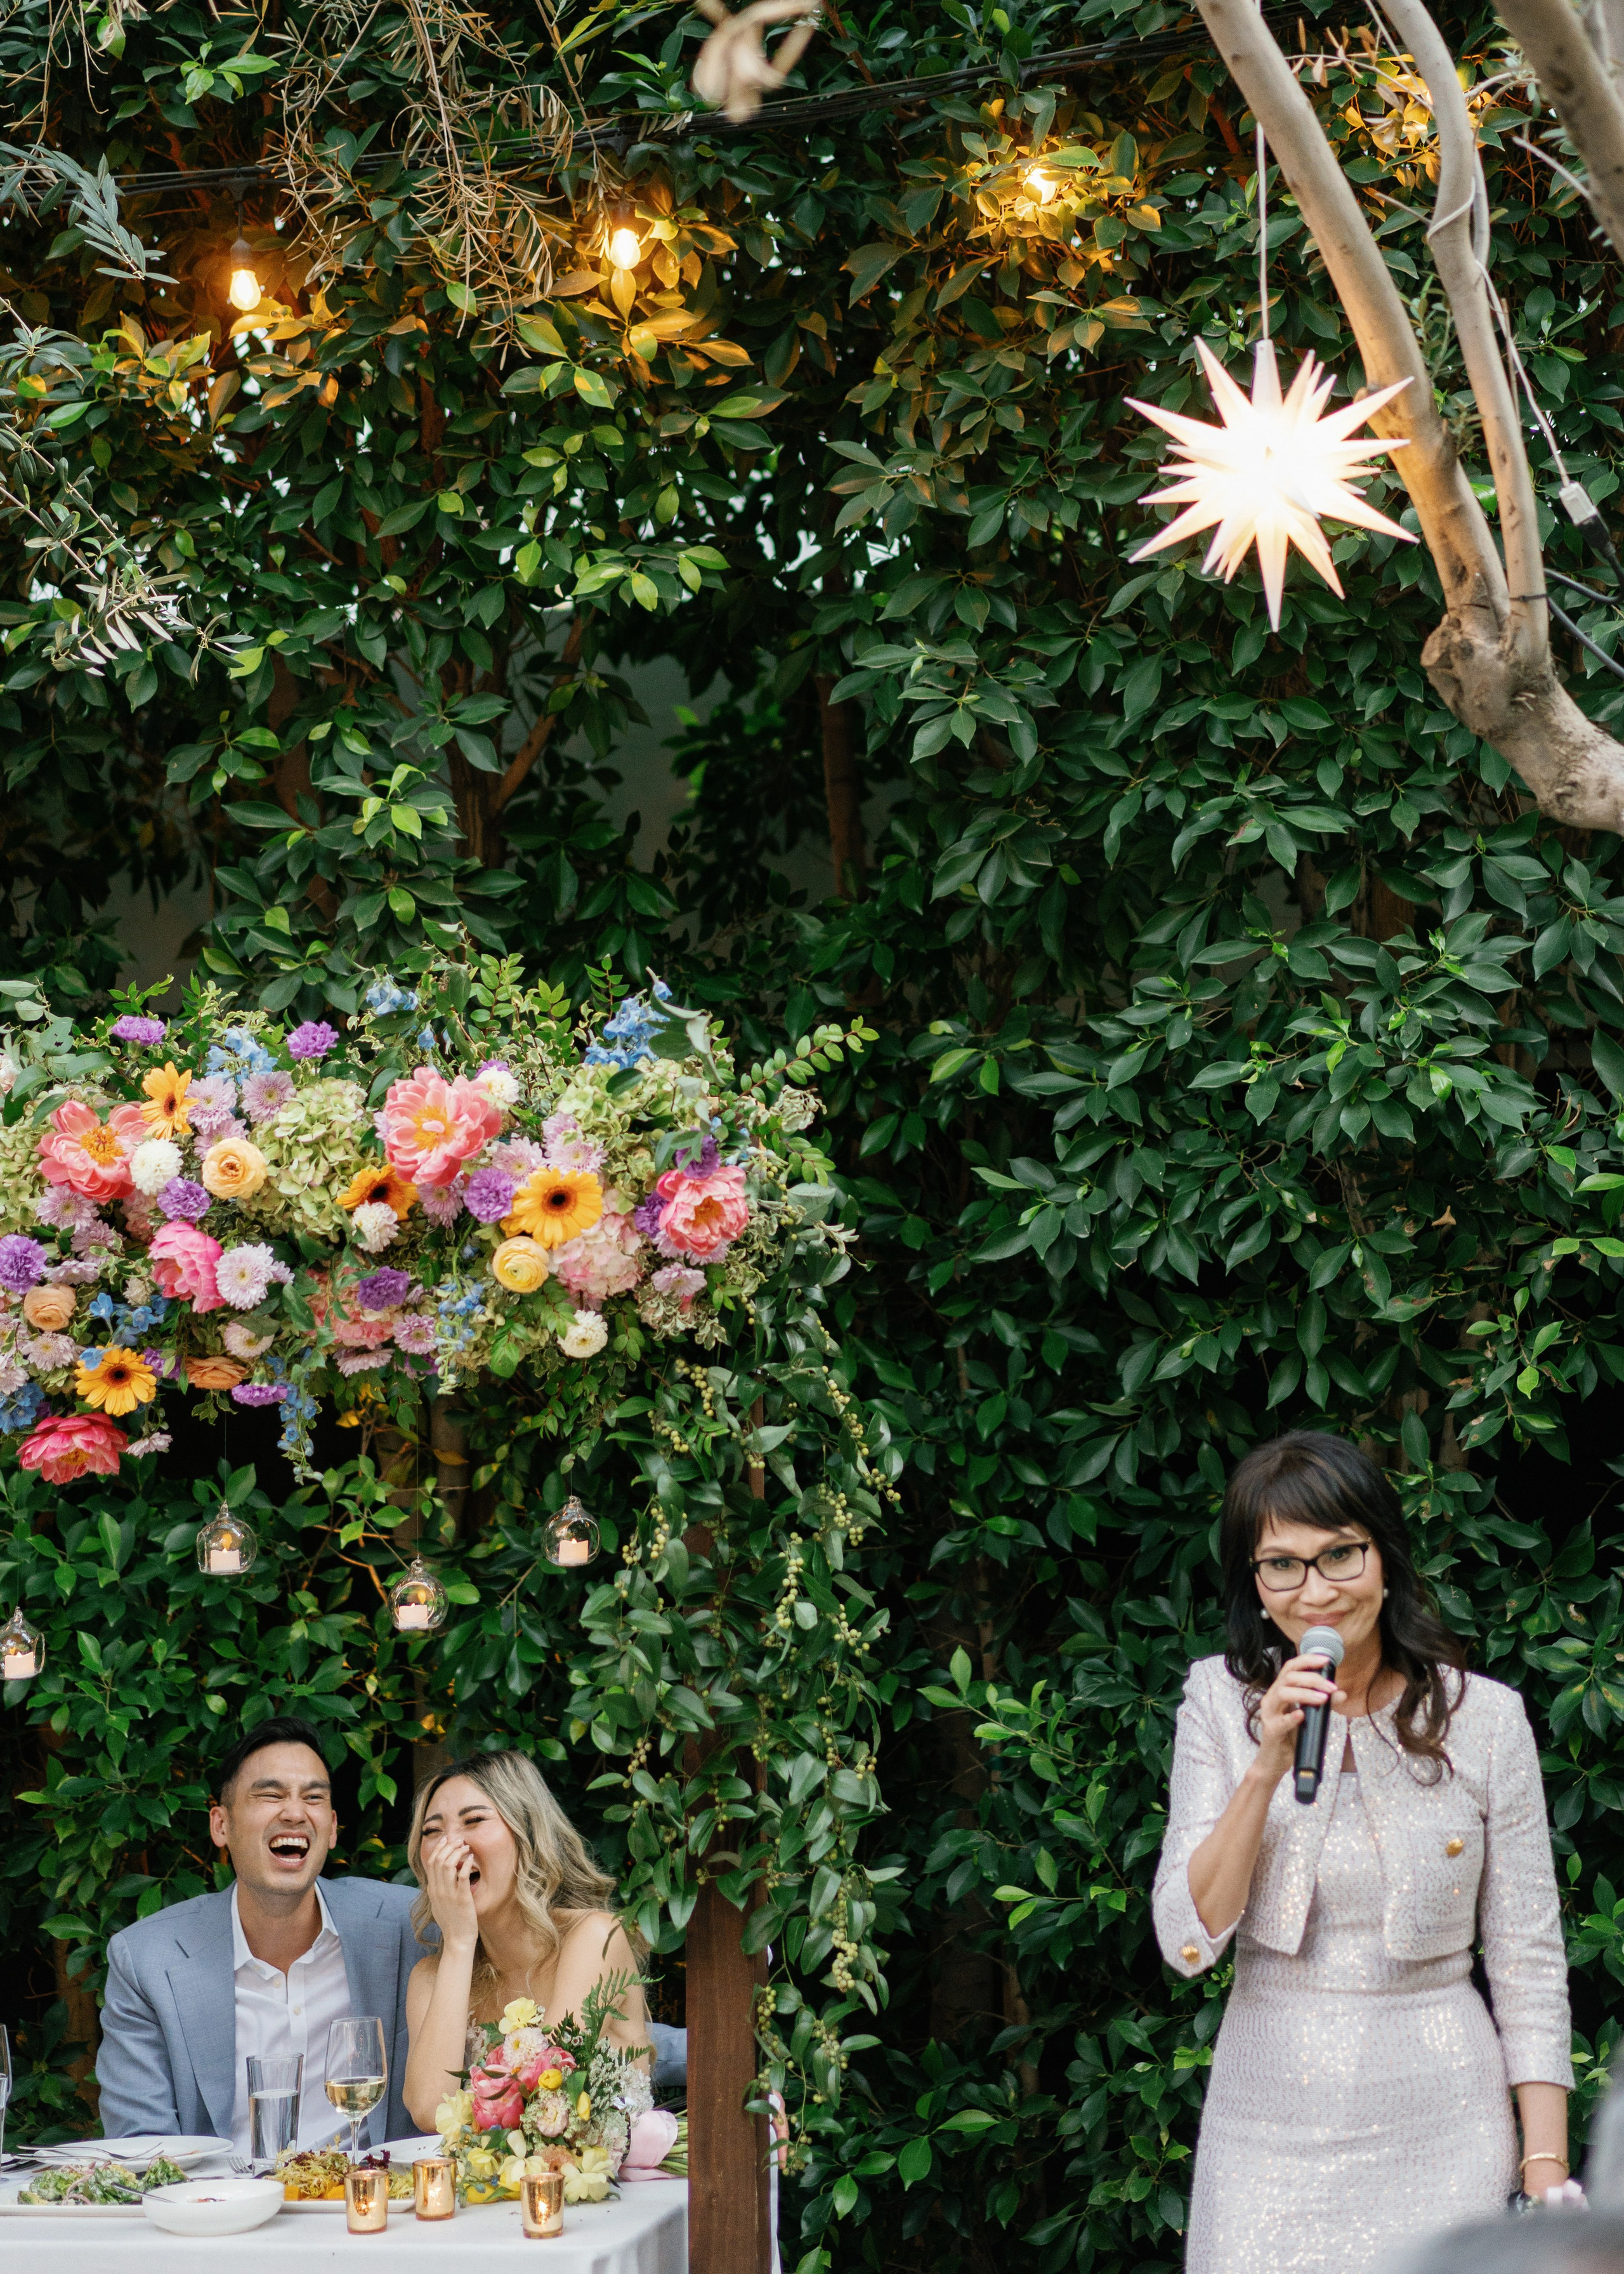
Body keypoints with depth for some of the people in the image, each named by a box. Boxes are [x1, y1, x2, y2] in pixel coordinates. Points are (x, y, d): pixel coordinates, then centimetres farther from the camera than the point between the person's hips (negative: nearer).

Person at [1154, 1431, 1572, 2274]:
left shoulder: (1484, 1718, -3)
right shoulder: (1222, 1700, 0)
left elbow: (1528, 1965, 0)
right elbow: (1187, 1941, -5)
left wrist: (1547, 2178, -5)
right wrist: (1269, 1768, -16)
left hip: (1438, 2125, -1)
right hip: (1268, 2126, 1)